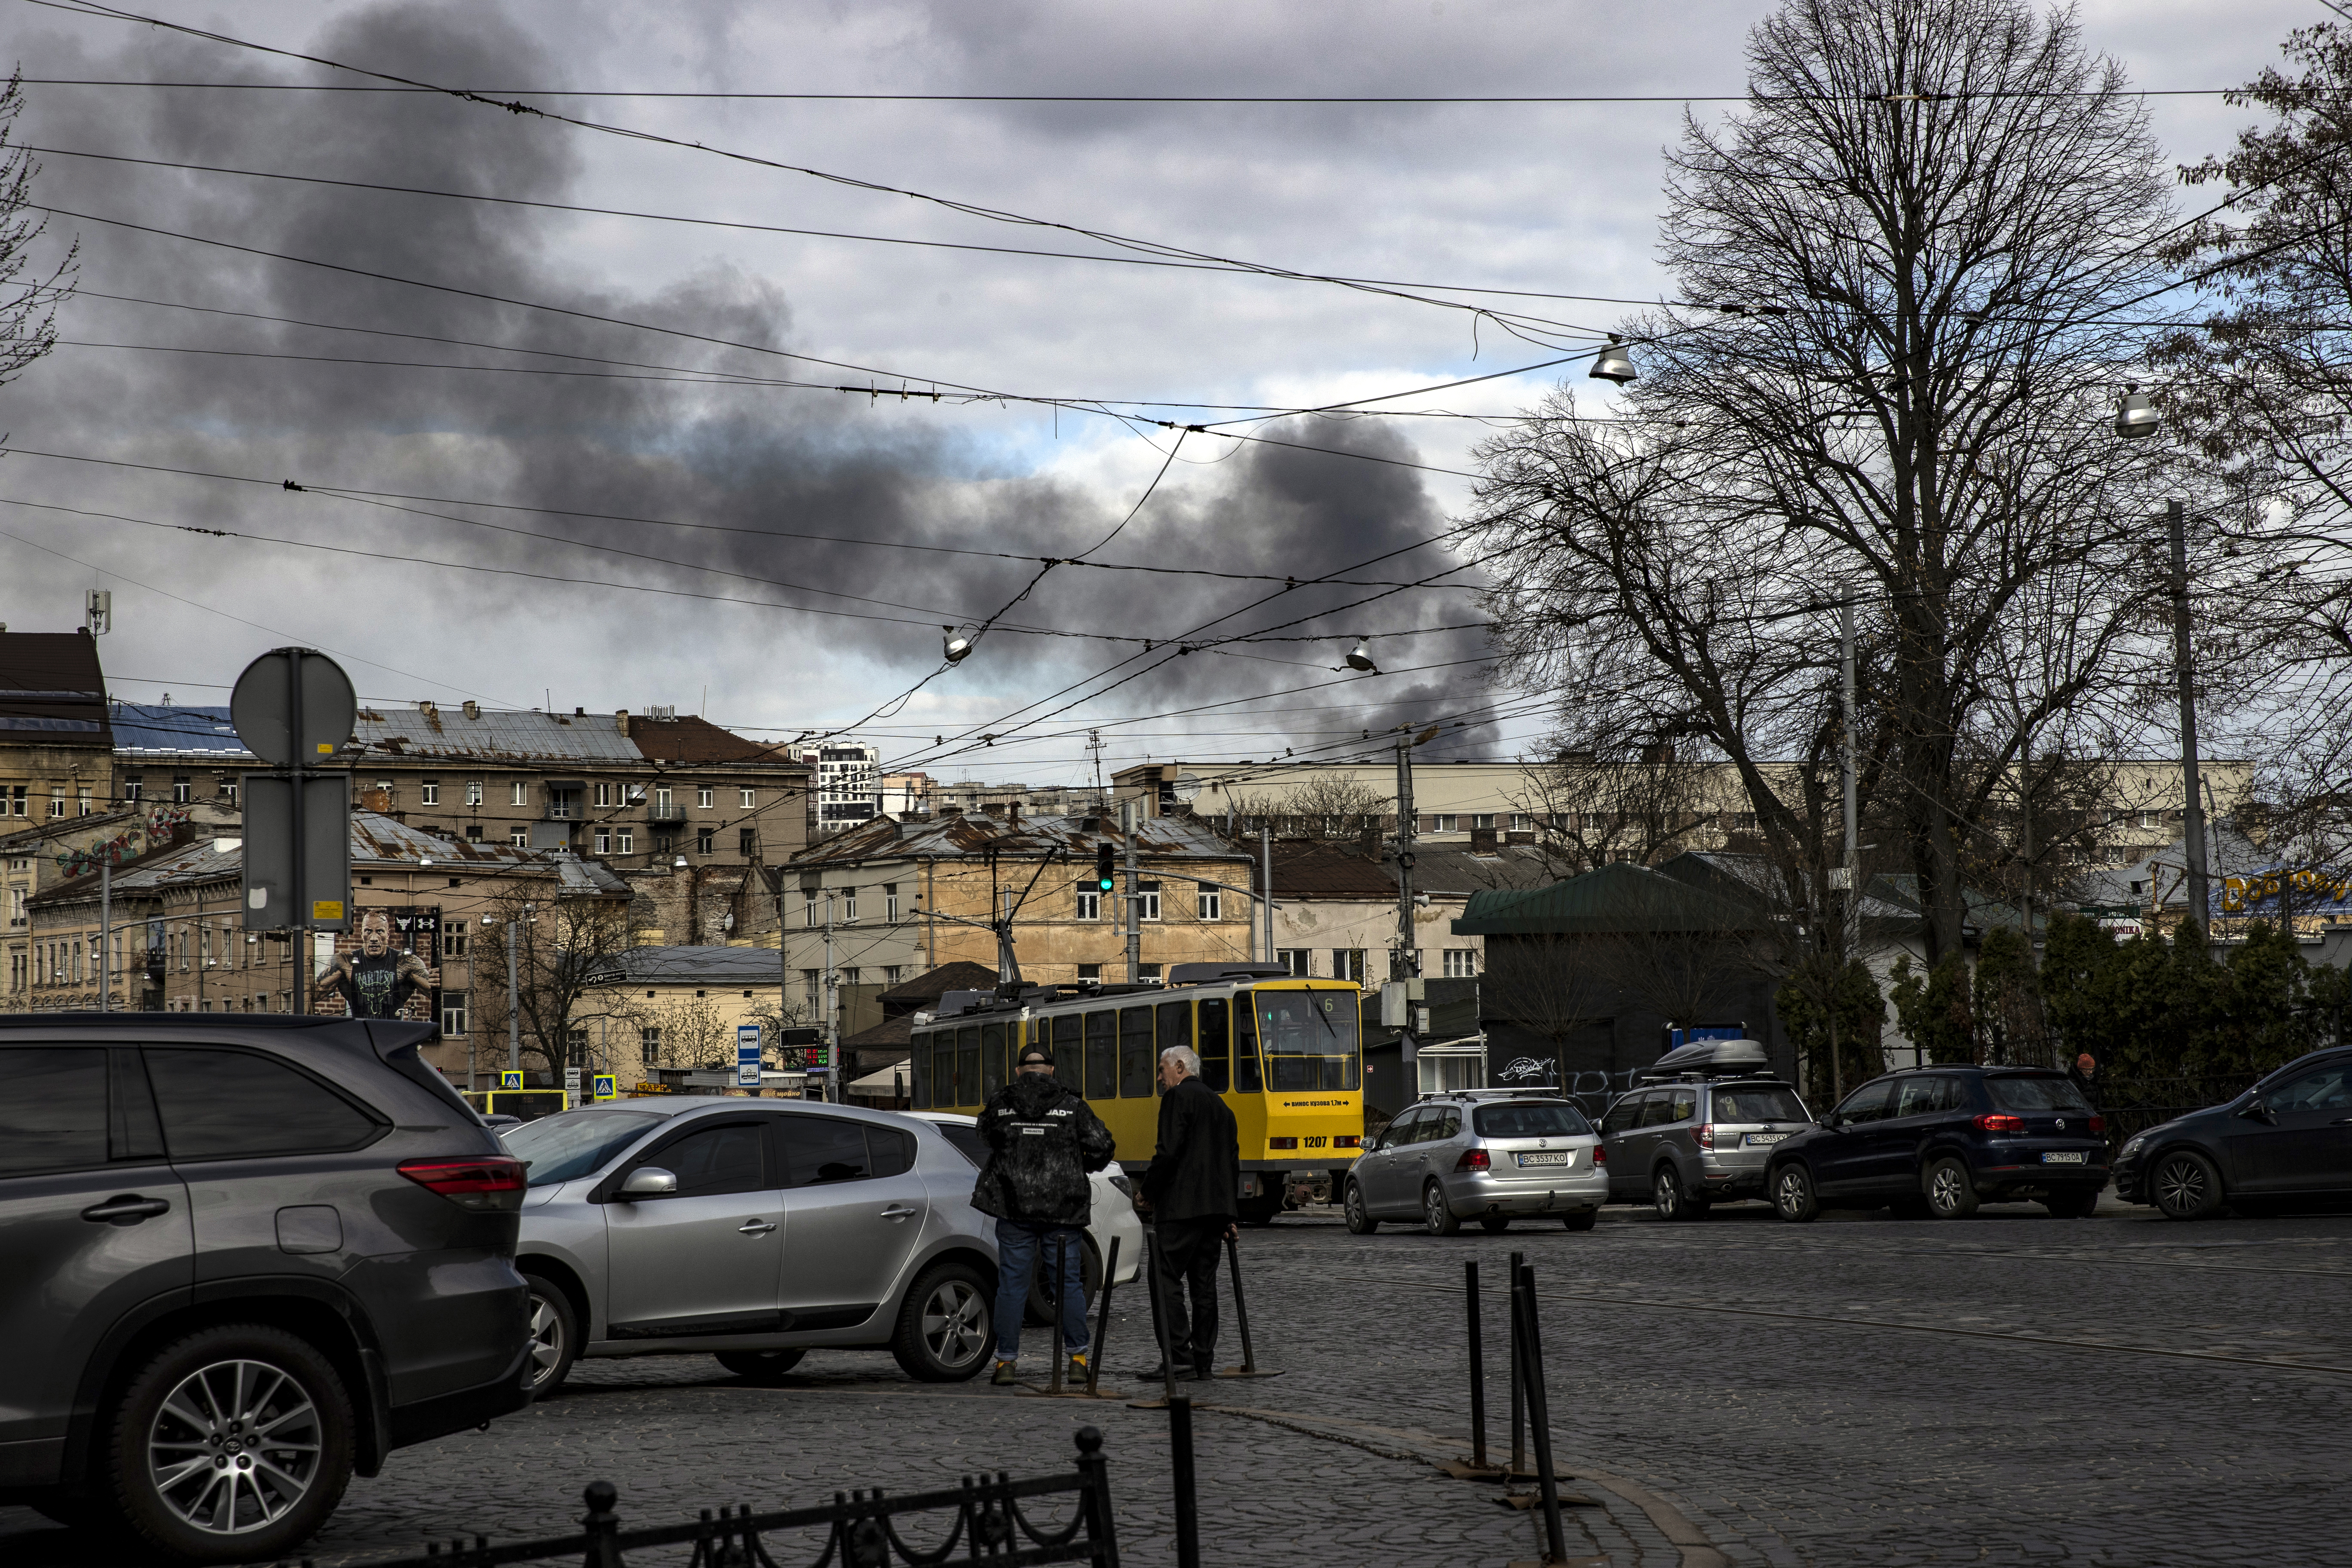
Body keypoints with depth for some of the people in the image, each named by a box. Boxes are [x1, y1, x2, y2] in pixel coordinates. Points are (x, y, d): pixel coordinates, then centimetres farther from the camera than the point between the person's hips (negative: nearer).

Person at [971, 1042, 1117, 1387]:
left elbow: (988, 1135, 19)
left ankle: (1006, 1361, 4)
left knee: (1012, 1284, 4)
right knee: (1069, 1283, 8)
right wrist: (1083, 1166, 15)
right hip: (1063, 1210, 0)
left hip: (1014, 1208, 1)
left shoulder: (1000, 1104, 1)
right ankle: (1077, 1358, 11)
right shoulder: (1072, 1106, -2)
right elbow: (1102, 1146, -4)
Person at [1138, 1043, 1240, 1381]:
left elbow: (1169, 1152, -16)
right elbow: (1233, 1162, 20)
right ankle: (1204, 1360, 10)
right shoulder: (1219, 1103, 20)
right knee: (1204, 1283, 9)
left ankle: (1178, 1354, -15)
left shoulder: (1178, 1097, -6)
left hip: (1181, 1207, -8)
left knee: (1168, 1279, -7)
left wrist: (1148, 1192, -3)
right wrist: (1229, 1216, 21)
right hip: (1215, 1207, 8)